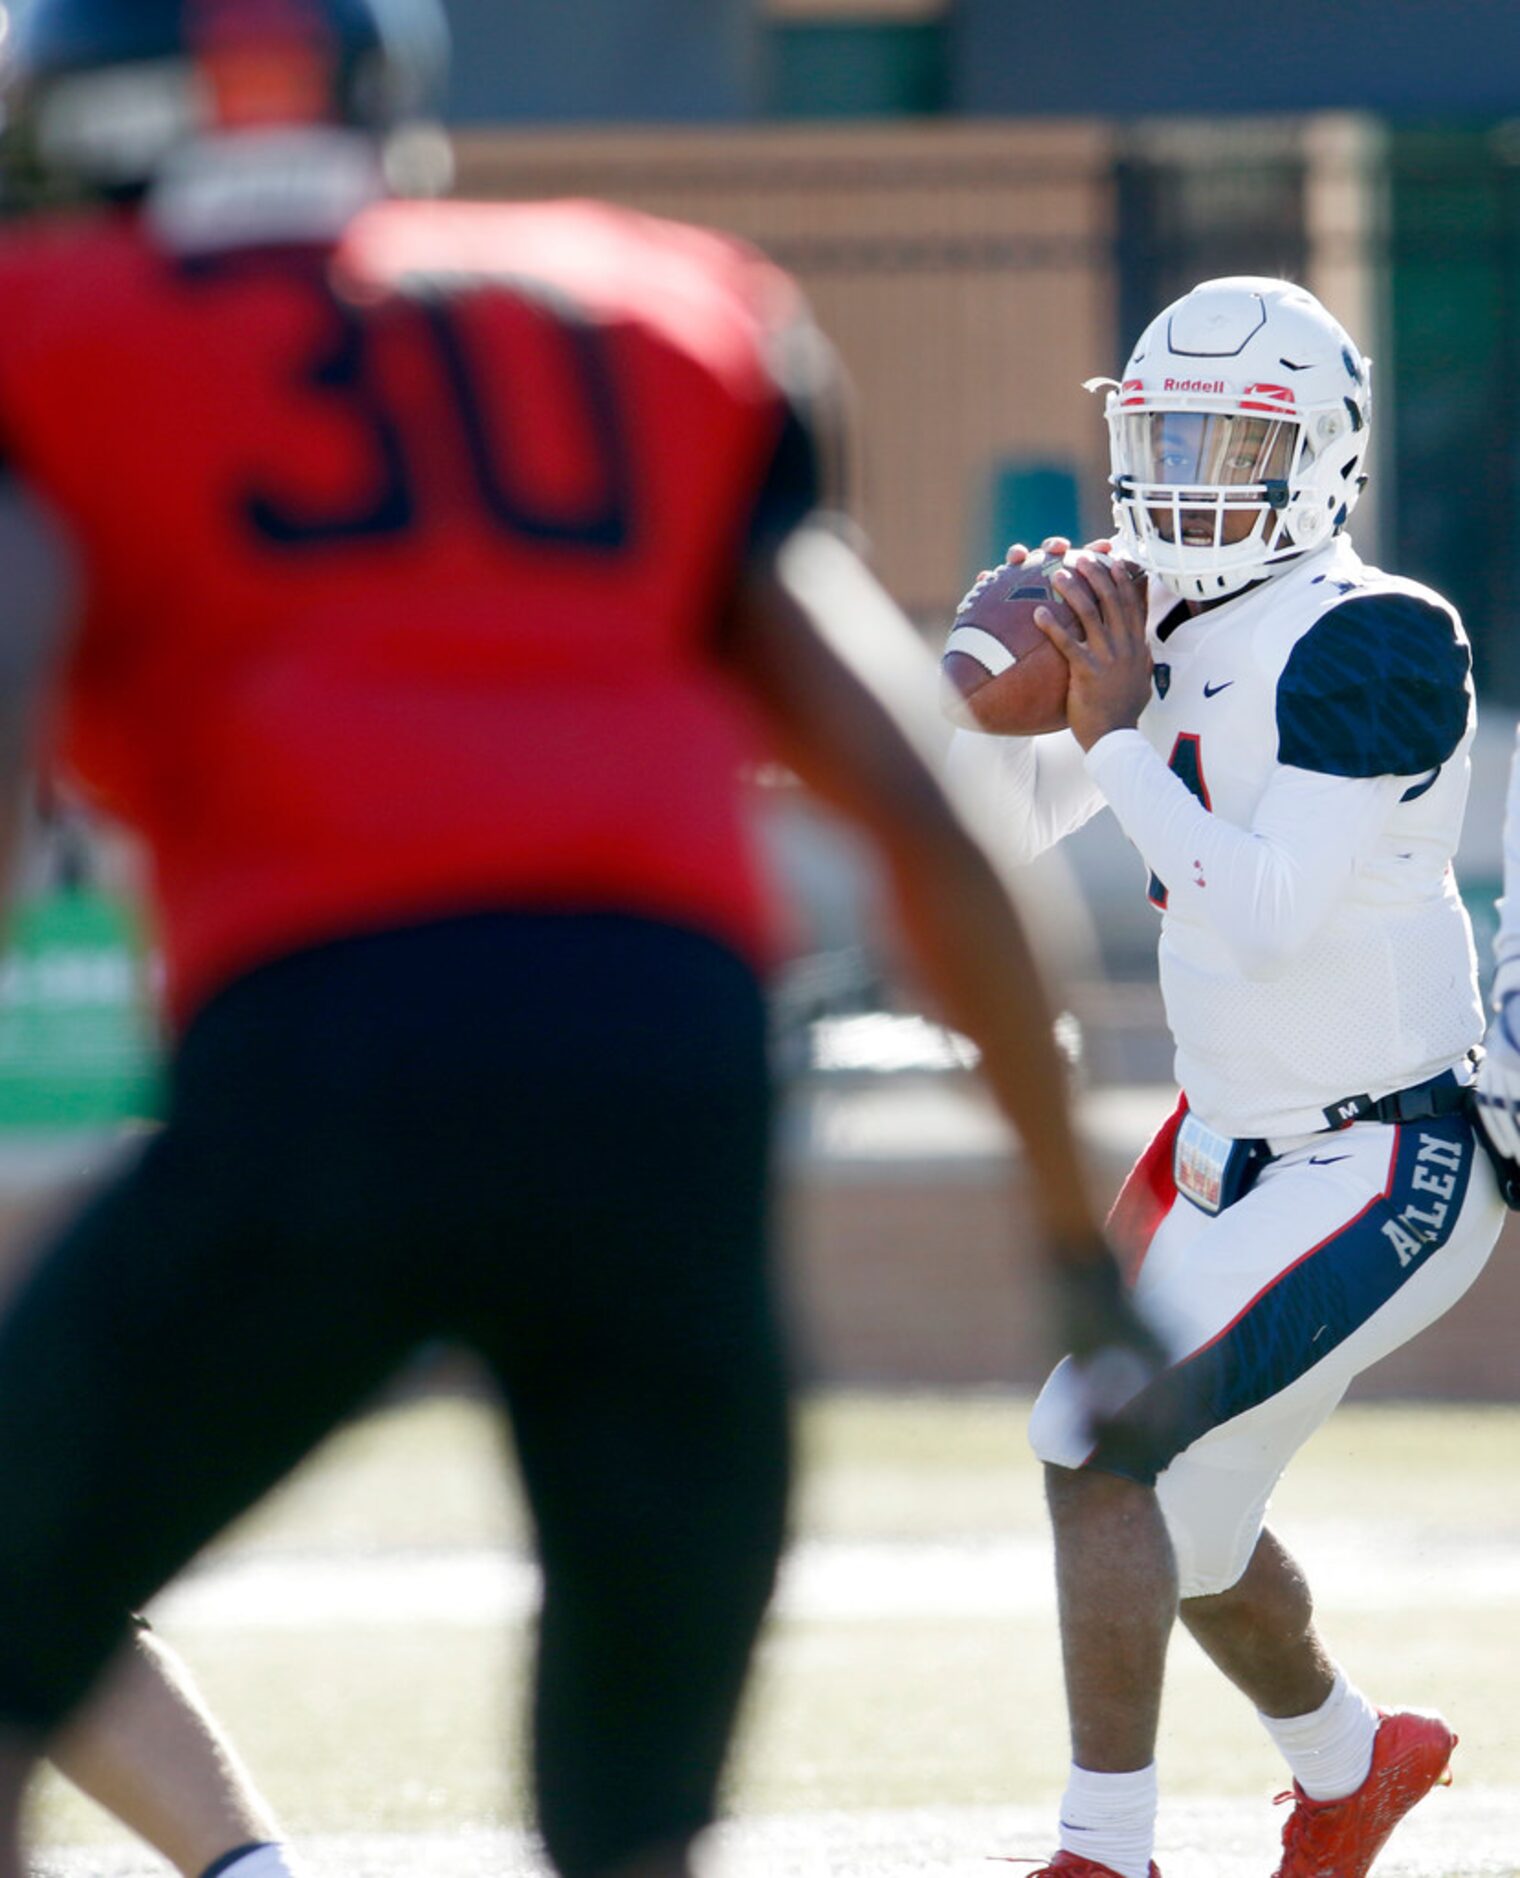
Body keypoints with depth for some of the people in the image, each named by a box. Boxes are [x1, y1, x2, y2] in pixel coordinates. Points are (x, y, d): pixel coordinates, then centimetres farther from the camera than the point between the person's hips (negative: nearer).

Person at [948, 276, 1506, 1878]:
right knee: (1182, 1504, 20)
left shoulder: (1368, 646, -21)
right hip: (1232, 1137, 9)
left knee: (1106, 1446, -19)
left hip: (1382, 1173, -9)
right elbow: (1007, 825, 13)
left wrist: (1116, 730, -24)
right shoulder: (1172, 622, 4)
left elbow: (1262, 920, -27)